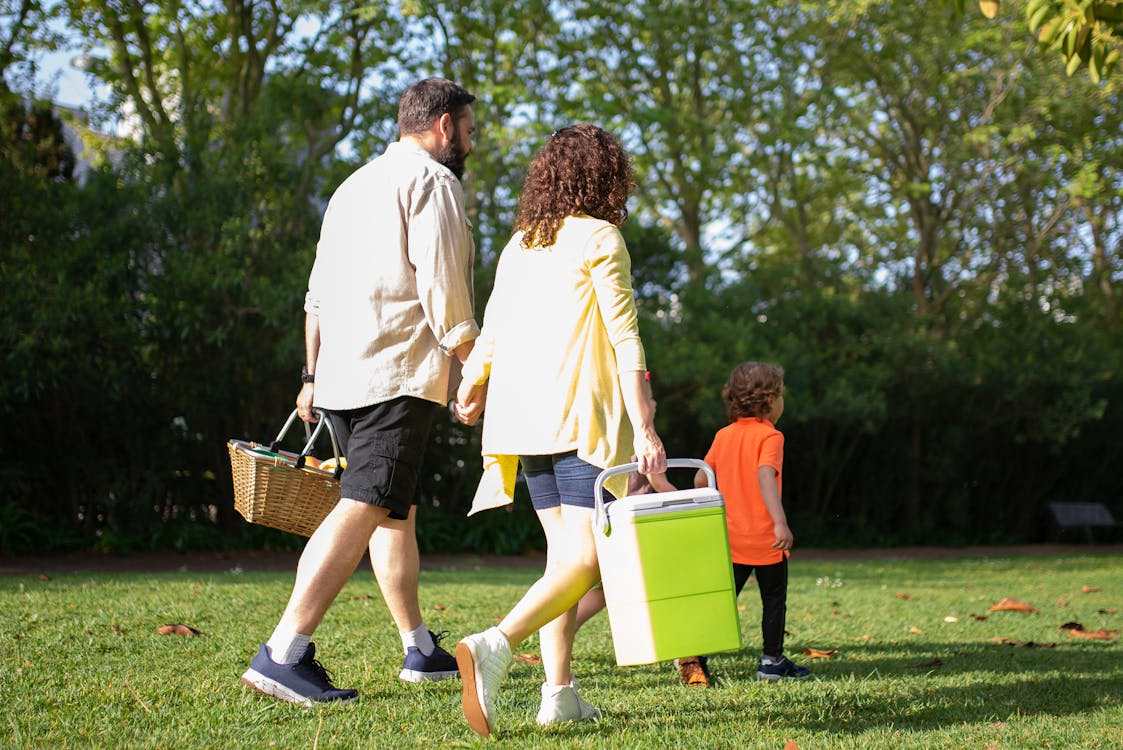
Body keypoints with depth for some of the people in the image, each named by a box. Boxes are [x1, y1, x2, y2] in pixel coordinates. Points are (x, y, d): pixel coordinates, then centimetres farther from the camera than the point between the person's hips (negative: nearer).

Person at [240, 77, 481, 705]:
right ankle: (284, 651, -25)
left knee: (397, 510, 17)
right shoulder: (433, 181, -2)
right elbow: (442, 284, -12)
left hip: (339, 375, 10)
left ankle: (421, 649, 23)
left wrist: (313, 374, 28)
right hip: (399, 372, -10)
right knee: (365, 507, -16)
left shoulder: (355, 185, 25)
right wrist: (472, 369, -6)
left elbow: (319, 292, 25)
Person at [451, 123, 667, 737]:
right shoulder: (598, 238, -4)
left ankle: (559, 692, 9)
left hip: (524, 414, 7)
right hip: (581, 412, -7)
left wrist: (471, 390, 35)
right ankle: (496, 645, -31)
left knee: (562, 549, 14)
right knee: (587, 556, -10)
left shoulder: (520, 244, 14)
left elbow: (492, 333, 17)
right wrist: (644, 427, -13)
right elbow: (623, 337, -11)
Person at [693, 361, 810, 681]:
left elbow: (700, 479, 9)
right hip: (765, 539, -5)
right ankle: (771, 660, 16)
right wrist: (780, 522, -33)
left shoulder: (723, 435, 7)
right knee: (774, 599, 10)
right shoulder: (770, 436, -10)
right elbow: (766, 476, -26)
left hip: (730, 538, 5)